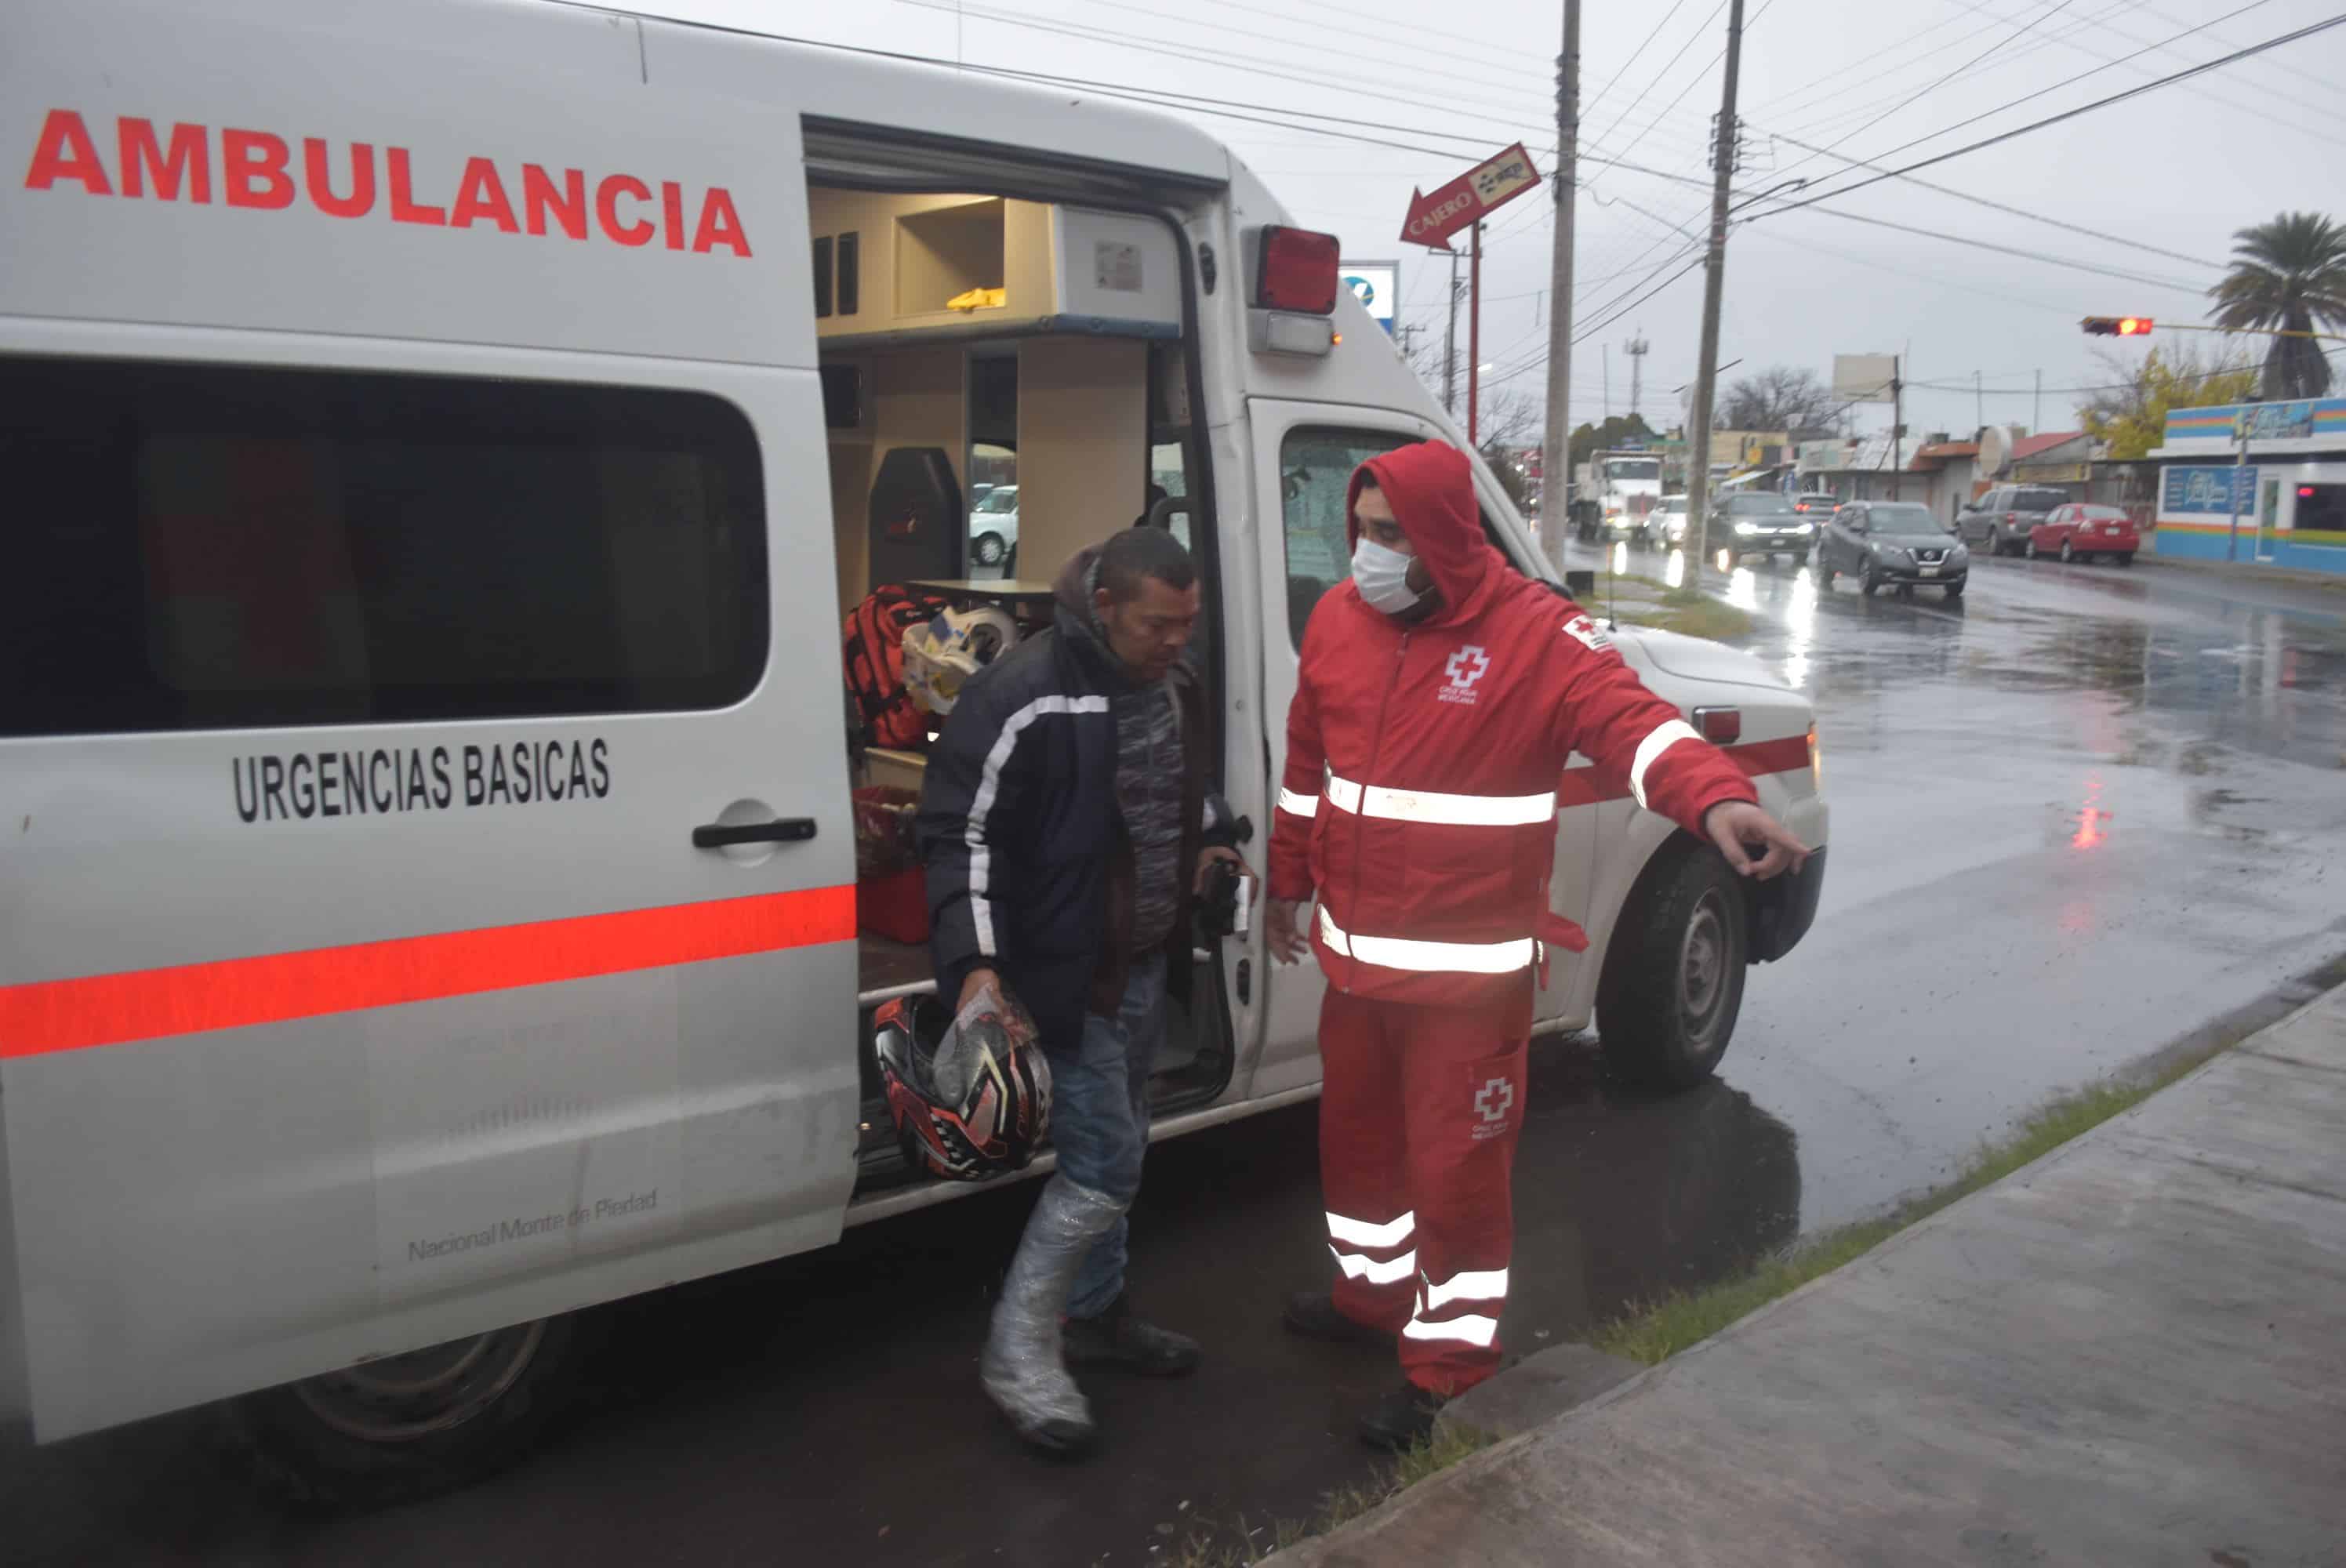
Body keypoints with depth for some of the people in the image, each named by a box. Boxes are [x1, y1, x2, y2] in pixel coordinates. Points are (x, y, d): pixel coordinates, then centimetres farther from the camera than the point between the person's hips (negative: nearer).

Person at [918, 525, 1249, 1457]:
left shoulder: (1173, 679, 4)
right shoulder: (1026, 696, -22)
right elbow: (958, 830, -20)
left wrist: (1210, 839, 10)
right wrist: (978, 961, -26)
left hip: (1147, 962, 8)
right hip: (1067, 971, -8)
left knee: (1115, 1151, 19)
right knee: (1105, 1164, -6)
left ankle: (1094, 1315, 36)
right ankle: (1017, 1352, 10)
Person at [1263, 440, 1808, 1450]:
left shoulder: (1536, 634, -15)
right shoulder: (1338, 620, 3)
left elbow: (1632, 721, -30)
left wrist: (1716, 797, -50)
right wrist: (1289, 882, 22)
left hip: (1469, 976, -6)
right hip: (1355, 959, 6)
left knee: (1457, 1169, 4)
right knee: (1355, 1141, 23)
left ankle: (1445, 1362, 25)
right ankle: (1372, 1294, 48)